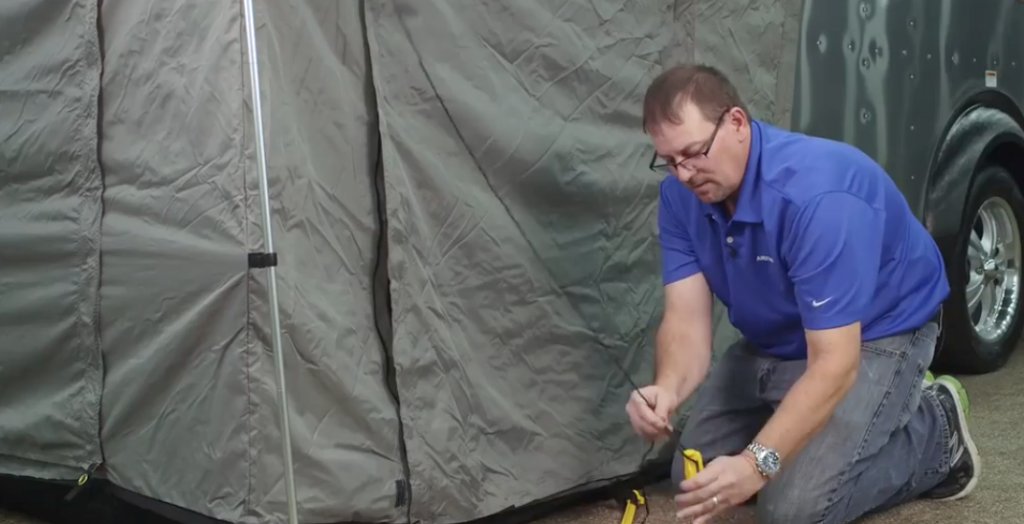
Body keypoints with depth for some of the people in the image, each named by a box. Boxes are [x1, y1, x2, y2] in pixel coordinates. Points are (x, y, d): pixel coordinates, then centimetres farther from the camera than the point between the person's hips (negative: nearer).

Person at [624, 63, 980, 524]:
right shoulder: (681, 195, -14)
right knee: (693, 479, 7)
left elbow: (833, 362, -37)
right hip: (775, 340, 7)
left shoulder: (817, 195, -36)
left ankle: (935, 428, 5)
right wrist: (668, 389, -41)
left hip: (877, 335, -7)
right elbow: (686, 318, -19)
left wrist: (757, 462, -46)